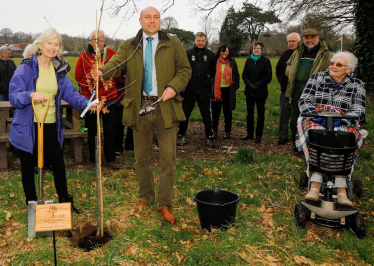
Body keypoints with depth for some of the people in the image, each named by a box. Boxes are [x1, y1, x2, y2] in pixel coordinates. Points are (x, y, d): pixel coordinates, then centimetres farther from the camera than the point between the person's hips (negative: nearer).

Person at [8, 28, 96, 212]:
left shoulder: (59, 69, 8)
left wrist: (86, 103, -20)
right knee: (28, 167, 10)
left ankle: (65, 201, 26)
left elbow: (70, 93, -1)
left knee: (59, 164, 9)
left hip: (52, 126, 4)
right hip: (29, 127, -3)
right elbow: (13, 96, -13)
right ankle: (32, 204, 27)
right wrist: (31, 95, -33)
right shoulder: (26, 68, -7)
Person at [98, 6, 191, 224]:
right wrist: (102, 72, -32)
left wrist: (174, 86, -13)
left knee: (168, 158, 0)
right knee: (142, 158, 13)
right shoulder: (129, 46, 8)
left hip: (165, 108, -1)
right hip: (140, 108, 1)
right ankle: (146, 197, 33)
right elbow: (116, 63, -9)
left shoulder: (173, 44, 7)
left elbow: (185, 69, 6)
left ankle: (164, 204, 14)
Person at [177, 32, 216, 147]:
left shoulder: (210, 54, 5)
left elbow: (213, 71, 12)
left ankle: (209, 137, 17)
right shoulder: (188, 53, 1)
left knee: (207, 115, 8)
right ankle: (181, 136, 17)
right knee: (184, 114, 5)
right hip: (190, 89, 0)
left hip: (205, 90, 1)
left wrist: (207, 80, 7)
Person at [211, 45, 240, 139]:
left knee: (228, 112, 6)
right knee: (215, 111, 3)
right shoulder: (215, 62, 3)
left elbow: (236, 76, 12)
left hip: (228, 91, 1)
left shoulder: (232, 62, 6)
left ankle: (227, 131, 15)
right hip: (217, 90, 0)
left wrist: (235, 87, 4)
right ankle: (214, 131, 14)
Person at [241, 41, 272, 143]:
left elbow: (268, 77, -8)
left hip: (261, 92, -4)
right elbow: (244, 75, 5)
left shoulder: (266, 61, -4)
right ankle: (249, 133, 24)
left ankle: (259, 135, 13)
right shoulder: (248, 60, 7)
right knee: (249, 113, 11)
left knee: (260, 114, 4)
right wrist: (249, 84, -13)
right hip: (249, 92, 4)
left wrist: (257, 85, -16)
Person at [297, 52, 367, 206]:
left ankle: (341, 190, -43)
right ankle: (315, 187, -45)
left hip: (342, 125, 0)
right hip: (315, 122, 0)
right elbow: (304, 101, 7)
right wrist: (315, 115, -14)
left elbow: (358, 111, 2)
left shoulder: (356, 86, 12)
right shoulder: (316, 78, 15)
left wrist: (341, 121, -18)